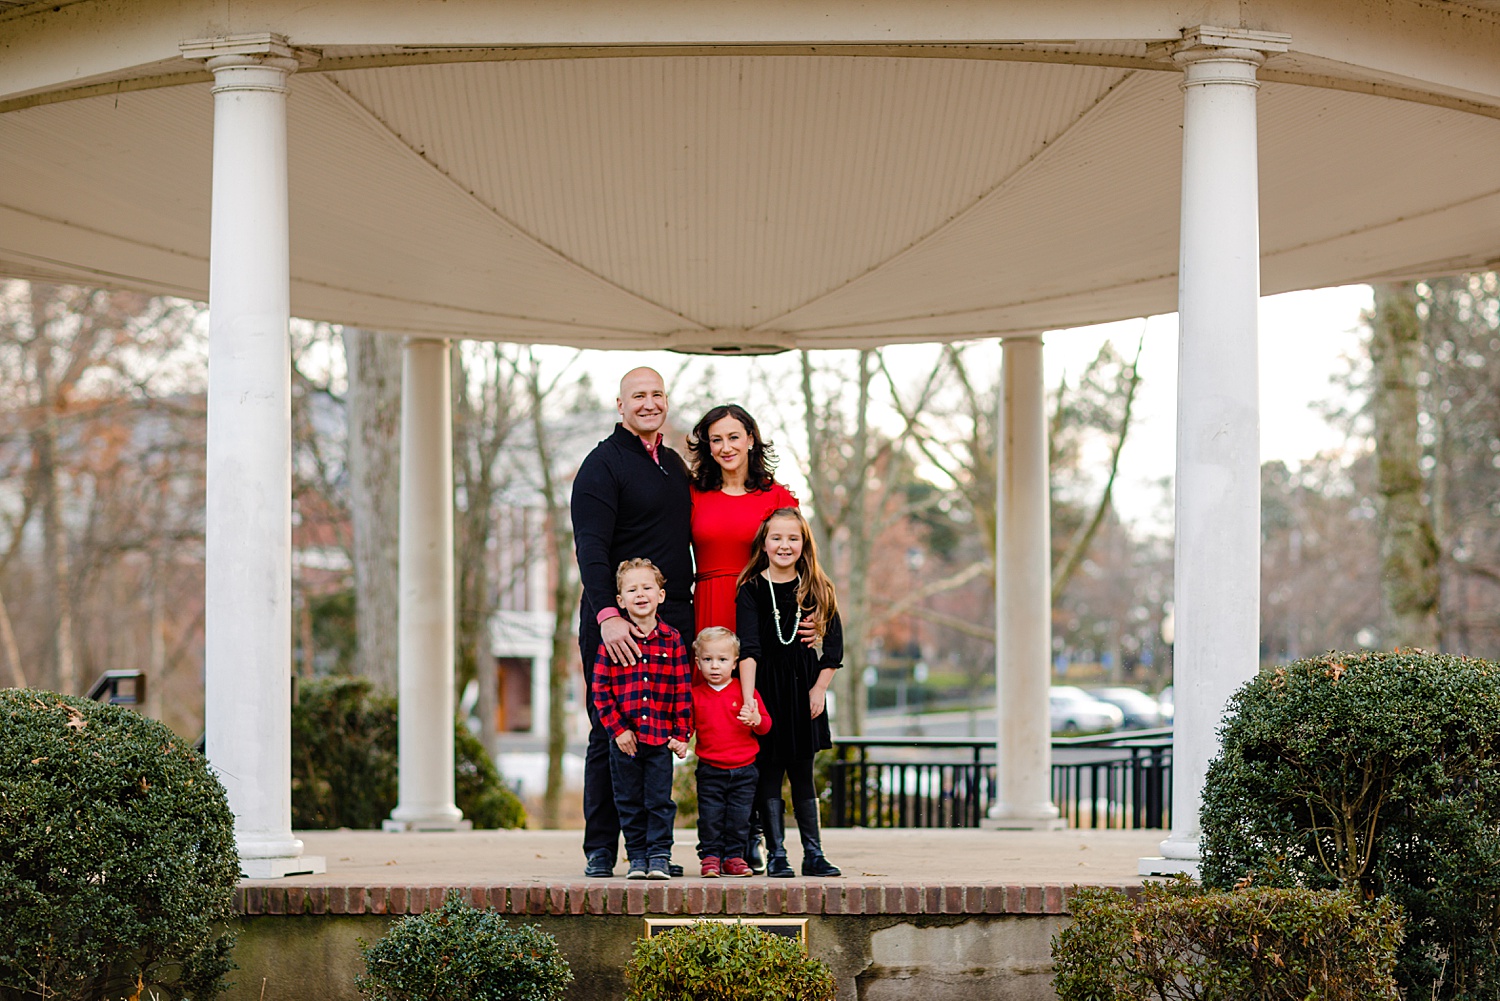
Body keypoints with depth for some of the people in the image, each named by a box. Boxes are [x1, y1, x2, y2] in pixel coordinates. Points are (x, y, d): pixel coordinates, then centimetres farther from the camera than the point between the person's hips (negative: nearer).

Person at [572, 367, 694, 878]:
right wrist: (607, 614, -27)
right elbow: (591, 548, -15)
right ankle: (601, 849, 1)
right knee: (610, 735, -4)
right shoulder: (603, 464, -5)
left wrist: (684, 615, 16)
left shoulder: (675, 465, 18)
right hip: (617, 625, -7)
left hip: (671, 622, 7)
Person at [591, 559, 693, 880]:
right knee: (629, 802, 7)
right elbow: (601, 690, -2)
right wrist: (617, 729, -9)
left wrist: (681, 734, -1)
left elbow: (683, 691, 4)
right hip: (624, 739, 0)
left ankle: (659, 855, 10)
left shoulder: (672, 640, 2)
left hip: (661, 737, 0)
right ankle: (637, 856, 16)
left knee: (660, 800, 2)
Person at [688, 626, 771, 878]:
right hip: (710, 770, 0)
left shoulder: (746, 692, 0)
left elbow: (766, 724, 0)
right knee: (710, 816, 0)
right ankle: (710, 857, 10)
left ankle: (733, 857, 15)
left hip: (743, 771, 0)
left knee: (739, 817, 5)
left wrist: (755, 719, -21)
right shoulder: (695, 695, 3)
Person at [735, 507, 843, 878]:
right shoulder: (752, 590, -4)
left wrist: (819, 689, -3)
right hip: (766, 688, -2)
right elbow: (748, 649, -12)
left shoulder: (817, 590, 4)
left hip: (804, 690, 2)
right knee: (769, 774, 0)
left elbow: (834, 646, 6)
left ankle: (813, 855, 11)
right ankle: (776, 855, 5)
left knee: (803, 774, 7)